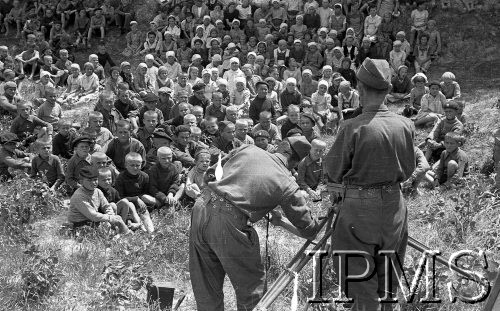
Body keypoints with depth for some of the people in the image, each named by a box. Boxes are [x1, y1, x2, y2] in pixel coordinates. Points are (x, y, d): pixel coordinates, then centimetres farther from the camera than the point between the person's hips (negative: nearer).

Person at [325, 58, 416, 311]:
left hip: (359, 207, -5)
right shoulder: (405, 125, -7)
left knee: (360, 276, 7)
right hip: (393, 204, 5)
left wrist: (337, 187, 11)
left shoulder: (354, 128, -20)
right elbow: (408, 169, 5)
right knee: (388, 274, 19)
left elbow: (334, 171, -9)